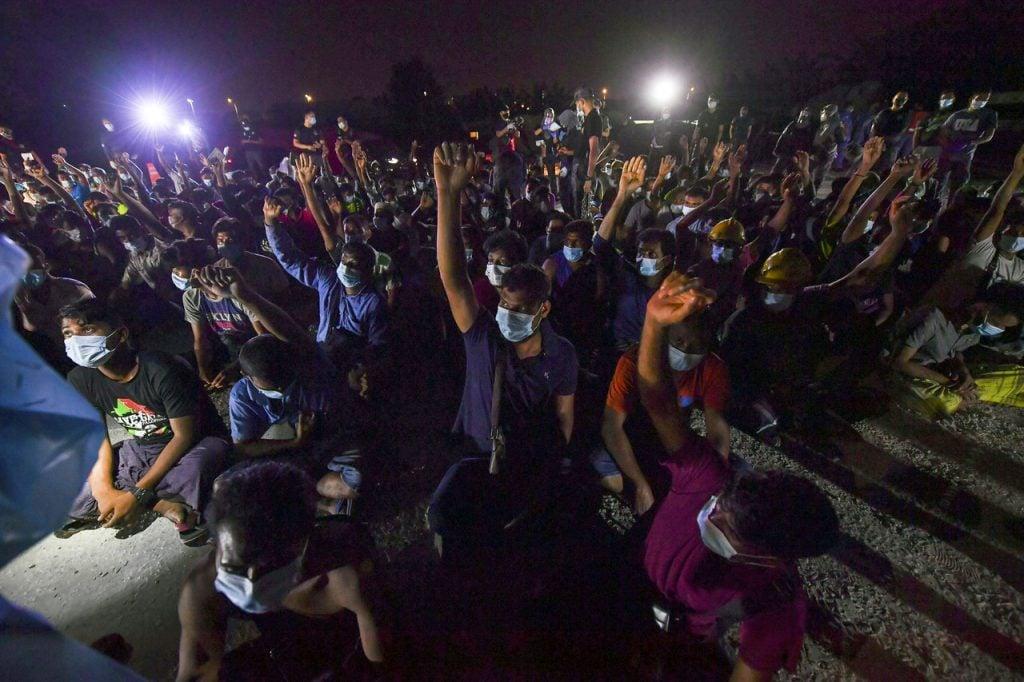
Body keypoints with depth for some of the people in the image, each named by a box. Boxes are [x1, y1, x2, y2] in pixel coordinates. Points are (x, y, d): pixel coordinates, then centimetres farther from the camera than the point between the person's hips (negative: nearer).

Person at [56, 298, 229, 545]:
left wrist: (137, 494, -20)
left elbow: (185, 436, -22)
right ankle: (167, 505, -9)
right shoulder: (80, 380, -7)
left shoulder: (162, 371, -25)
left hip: (196, 443, -6)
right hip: (141, 449, 7)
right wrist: (104, 489, -15)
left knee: (193, 471, -39)